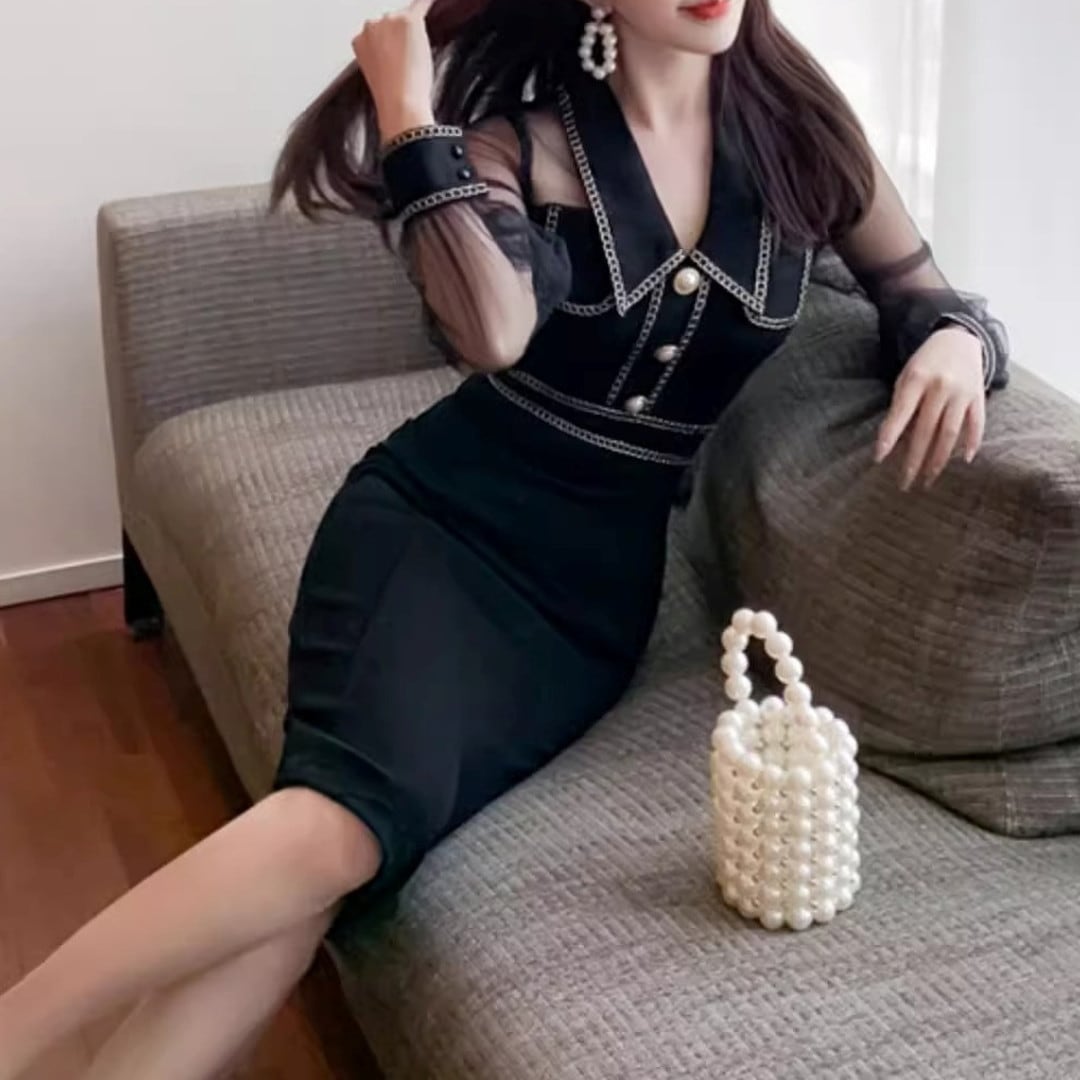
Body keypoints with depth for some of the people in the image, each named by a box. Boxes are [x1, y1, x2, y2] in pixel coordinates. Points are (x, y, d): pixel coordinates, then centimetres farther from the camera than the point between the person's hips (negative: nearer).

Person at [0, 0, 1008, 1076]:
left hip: (598, 581, 3)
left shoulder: (795, 123, 5)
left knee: (344, 849, -21)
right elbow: (491, 331, -22)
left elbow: (918, 286, 15)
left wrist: (954, 339, -7)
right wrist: (409, 121, -18)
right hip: (439, 522, -2)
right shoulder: (521, 132, -3)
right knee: (353, 812, -31)